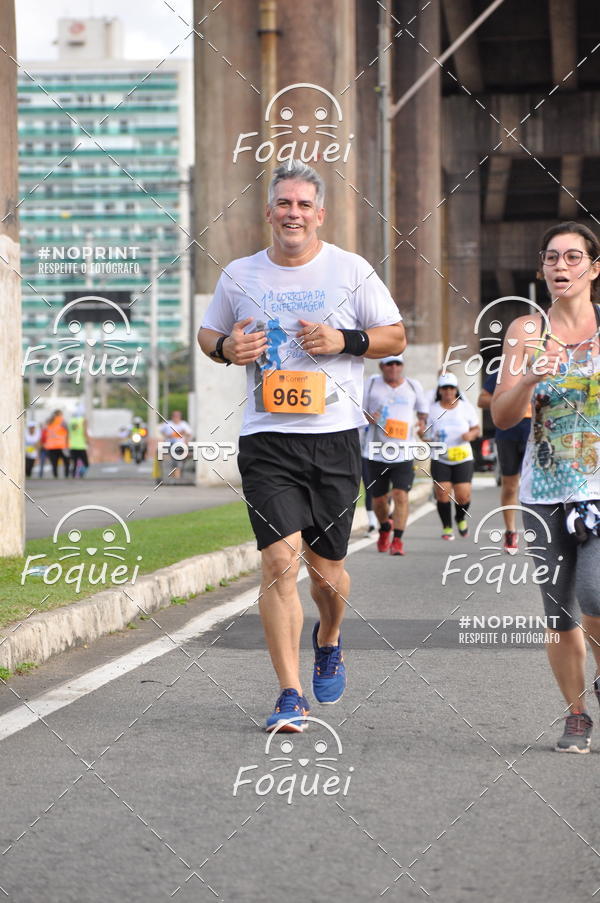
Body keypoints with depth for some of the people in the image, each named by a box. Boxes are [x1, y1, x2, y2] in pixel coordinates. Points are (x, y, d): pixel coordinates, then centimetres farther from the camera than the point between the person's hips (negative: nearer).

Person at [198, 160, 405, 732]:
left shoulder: (351, 270, 3)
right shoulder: (239, 276, 7)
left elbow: (396, 337, 8)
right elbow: (208, 333, 20)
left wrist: (344, 340, -10)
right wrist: (226, 348, -3)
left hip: (335, 435, 0)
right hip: (266, 437, 0)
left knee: (326, 568, 7)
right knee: (280, 559, -14)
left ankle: (328, 639, 42)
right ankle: (290, 696, -8)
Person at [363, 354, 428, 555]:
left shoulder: (413, 386, 9)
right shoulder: (372, 384, 4)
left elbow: (423, 409, 24)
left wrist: (422, 422, 2)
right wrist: (368, 417, -12)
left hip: (404, 453, 0)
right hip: (377, 453, 0)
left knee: (401, 495, -14)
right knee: (379, 499, 9)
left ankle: (397, 540, -10)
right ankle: (385, 527, 38)